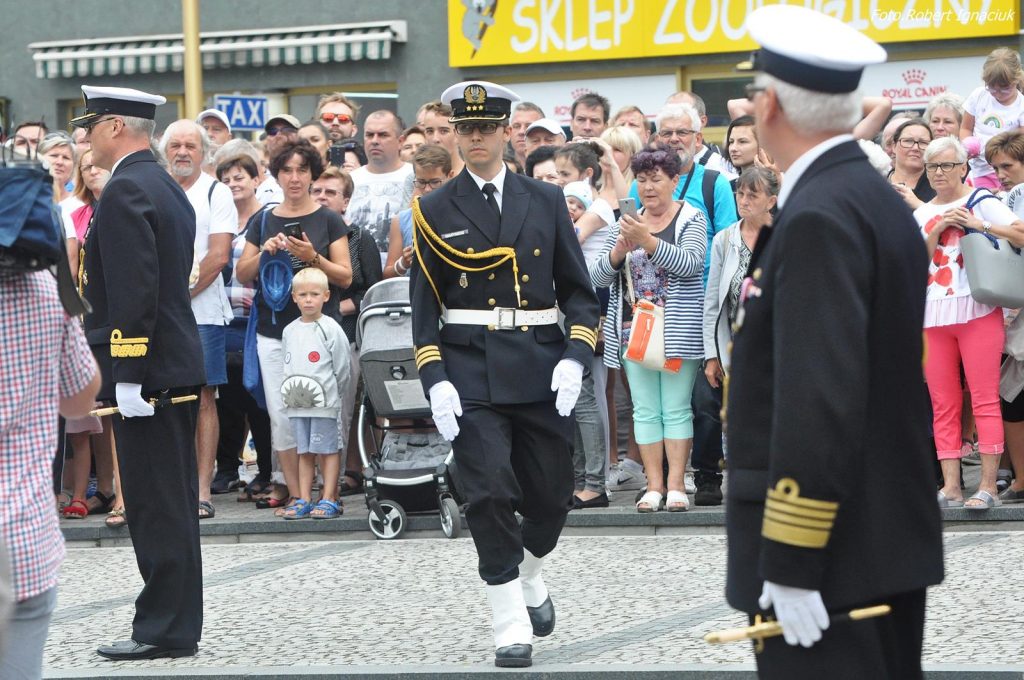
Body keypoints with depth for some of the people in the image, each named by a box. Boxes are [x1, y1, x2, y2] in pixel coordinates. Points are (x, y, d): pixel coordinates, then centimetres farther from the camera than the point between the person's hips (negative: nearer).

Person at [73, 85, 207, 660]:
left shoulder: (126, 191, -15)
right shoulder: (169, 188, 16)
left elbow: (133, 290, -22)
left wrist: (127, 374, -22)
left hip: (146, 369, -10)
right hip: (179, 365, 10)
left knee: (157, 508, -6)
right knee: (173, 505, 13)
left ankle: (166, 630, -3)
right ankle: (178, 624, 18)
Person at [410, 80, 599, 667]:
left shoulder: (546, 201, 9)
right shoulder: (436, 212, 5)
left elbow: (578, 289, 9)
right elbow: (425, 305, 4)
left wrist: (575, 358, -6)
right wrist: (435, 380, -7)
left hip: (542, 370, 2)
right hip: (470, 372, -2)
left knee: (552, 495, 7)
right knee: (490, 494, -11)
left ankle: (530, 577, 37)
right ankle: (512, 625, -4)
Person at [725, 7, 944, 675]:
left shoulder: (819, 220, -17)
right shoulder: (882, 203, 14)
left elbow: (819, 401, -24)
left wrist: (792, 564, -23)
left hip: (829, 560, -10)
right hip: (892, 545, 10)